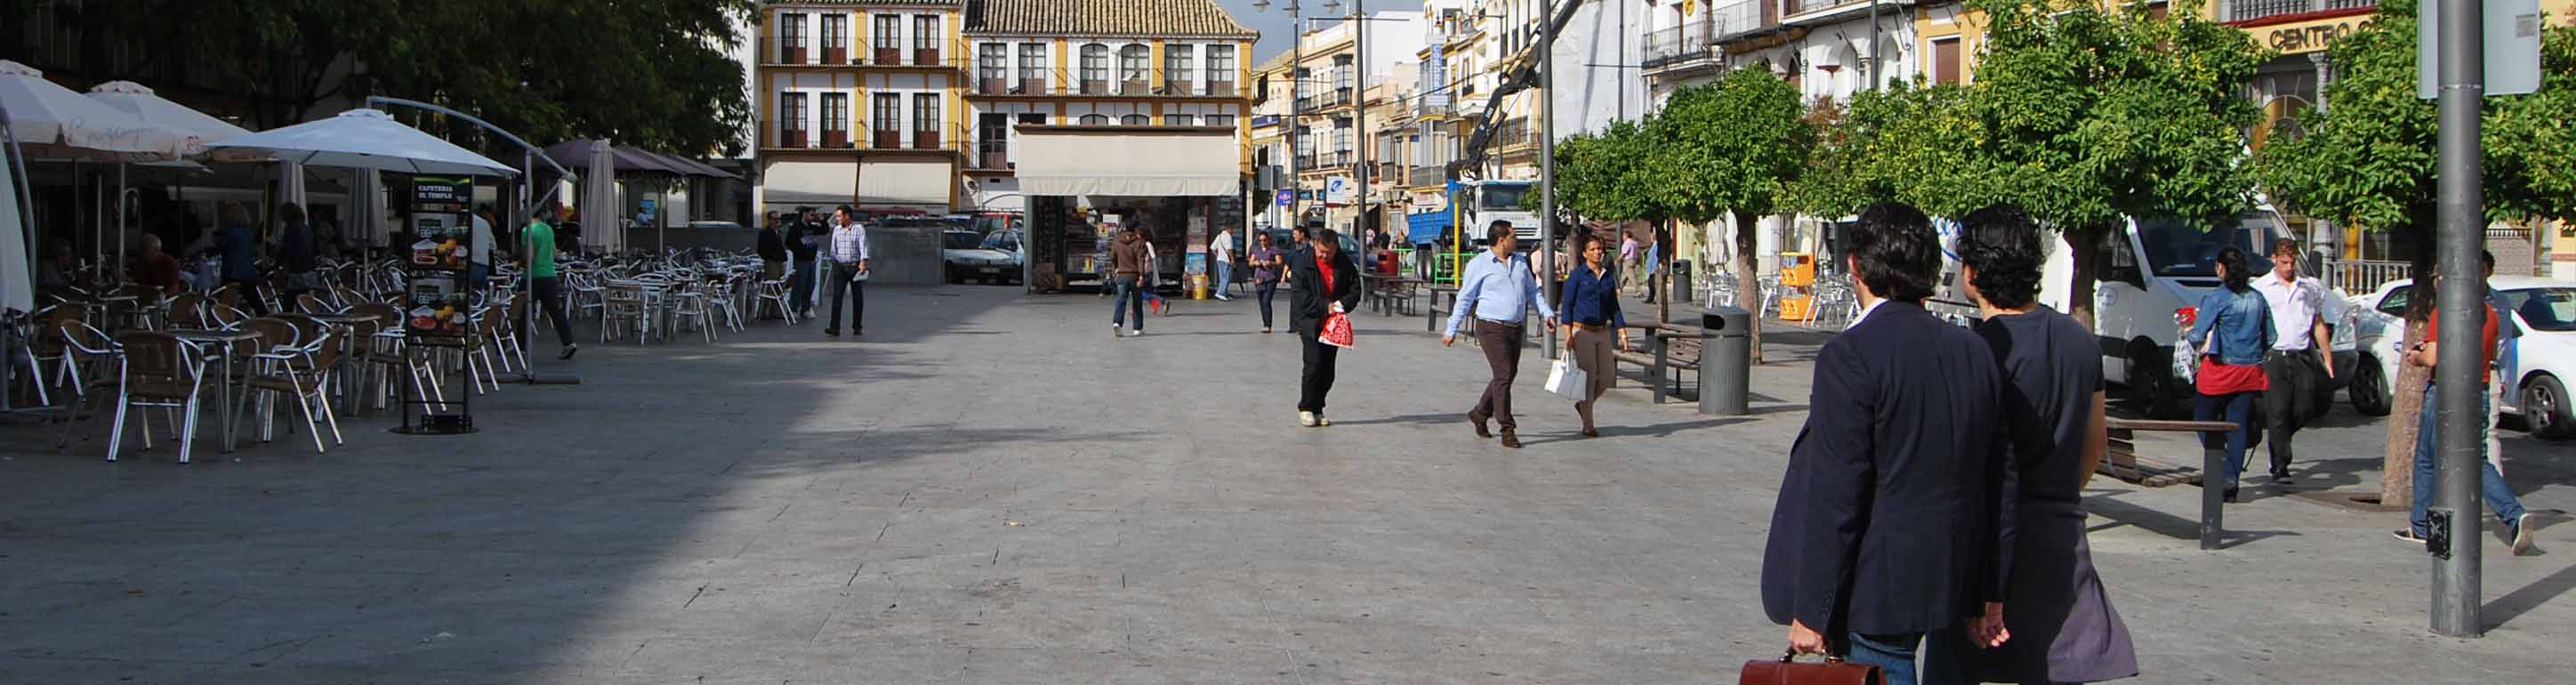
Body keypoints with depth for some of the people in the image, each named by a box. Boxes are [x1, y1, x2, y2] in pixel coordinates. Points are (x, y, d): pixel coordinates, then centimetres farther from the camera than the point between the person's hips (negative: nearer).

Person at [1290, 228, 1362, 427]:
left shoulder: (1345, 264, 1)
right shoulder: (1302, 262, -9)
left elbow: (1355, 289, 6)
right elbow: (1300, 294, -13)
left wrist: (1342, 304, -14)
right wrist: (1324, 306, -22)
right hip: (1309, 321, -4)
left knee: (1328, 368, 5)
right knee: (1314, 362, -15)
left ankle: (1317, 409, 17)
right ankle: (1306, 408, -1)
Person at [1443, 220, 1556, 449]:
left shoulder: (1520, 262, 12)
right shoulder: (1479, 265, -6)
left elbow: (1532, 291, 20)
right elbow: (1464, 299, -2)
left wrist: (1547, 313, 4)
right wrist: (1451, 331, -1)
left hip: (1516, 328, 7)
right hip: (1492, 328, -7)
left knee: (1508, 375, 13)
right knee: (1503, 375, -11)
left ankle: (1480, 413, 33)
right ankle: (1508, 431, -7)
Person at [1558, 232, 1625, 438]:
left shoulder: (1608, 276, 10)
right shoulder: (1578, 274, -4)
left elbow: (1614, 307, 14)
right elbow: (1567, 304, -6)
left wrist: (1622, 332, 6)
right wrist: (1568, 333, -12)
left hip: (1603, 332, 5)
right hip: (1582, 331, -5)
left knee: (1609, 375, 3)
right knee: (1588, 377, -4)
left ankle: (1583, 405, 28)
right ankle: (1588, 425, 6)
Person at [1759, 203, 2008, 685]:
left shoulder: (1851, 356, -17)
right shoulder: (1975, 352, 5)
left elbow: (1835, 498, -18)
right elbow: (2000, 483, 10)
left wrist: (1811, 612, -11)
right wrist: (1990, 595, 18)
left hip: (1875, 589, -7)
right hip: (1945, 585, 7)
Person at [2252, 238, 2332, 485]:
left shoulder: (2311, 287, 13)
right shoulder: (2260, 287, 3)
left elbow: (2319, 325, 18)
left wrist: (2328, 359, 15)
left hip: (2303, 357, 3)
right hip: (2274, 356, -3)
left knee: (2304, 410, 0)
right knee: (2278, 412, -7)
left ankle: (2278, 441, 28)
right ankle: (2280, 467, -3)